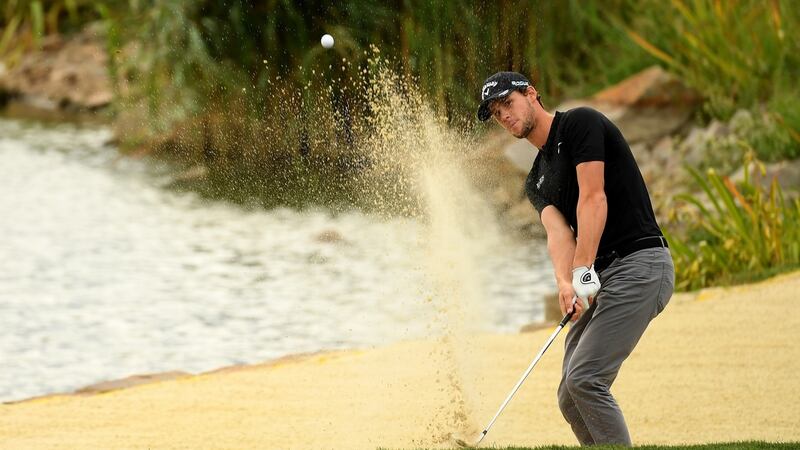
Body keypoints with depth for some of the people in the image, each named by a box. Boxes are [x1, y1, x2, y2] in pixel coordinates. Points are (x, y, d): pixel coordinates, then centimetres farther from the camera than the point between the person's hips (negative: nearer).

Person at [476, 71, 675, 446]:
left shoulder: (580, 123, -3)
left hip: (640, 264, -9)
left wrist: (583, 271, -23)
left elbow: (593, 198, -14)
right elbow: (557, 231, 0)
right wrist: (564, 283, -21)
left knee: (584, 380, -20)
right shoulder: (536, 183, 20)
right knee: (570, 398, 4)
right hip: (603, 276, 9)